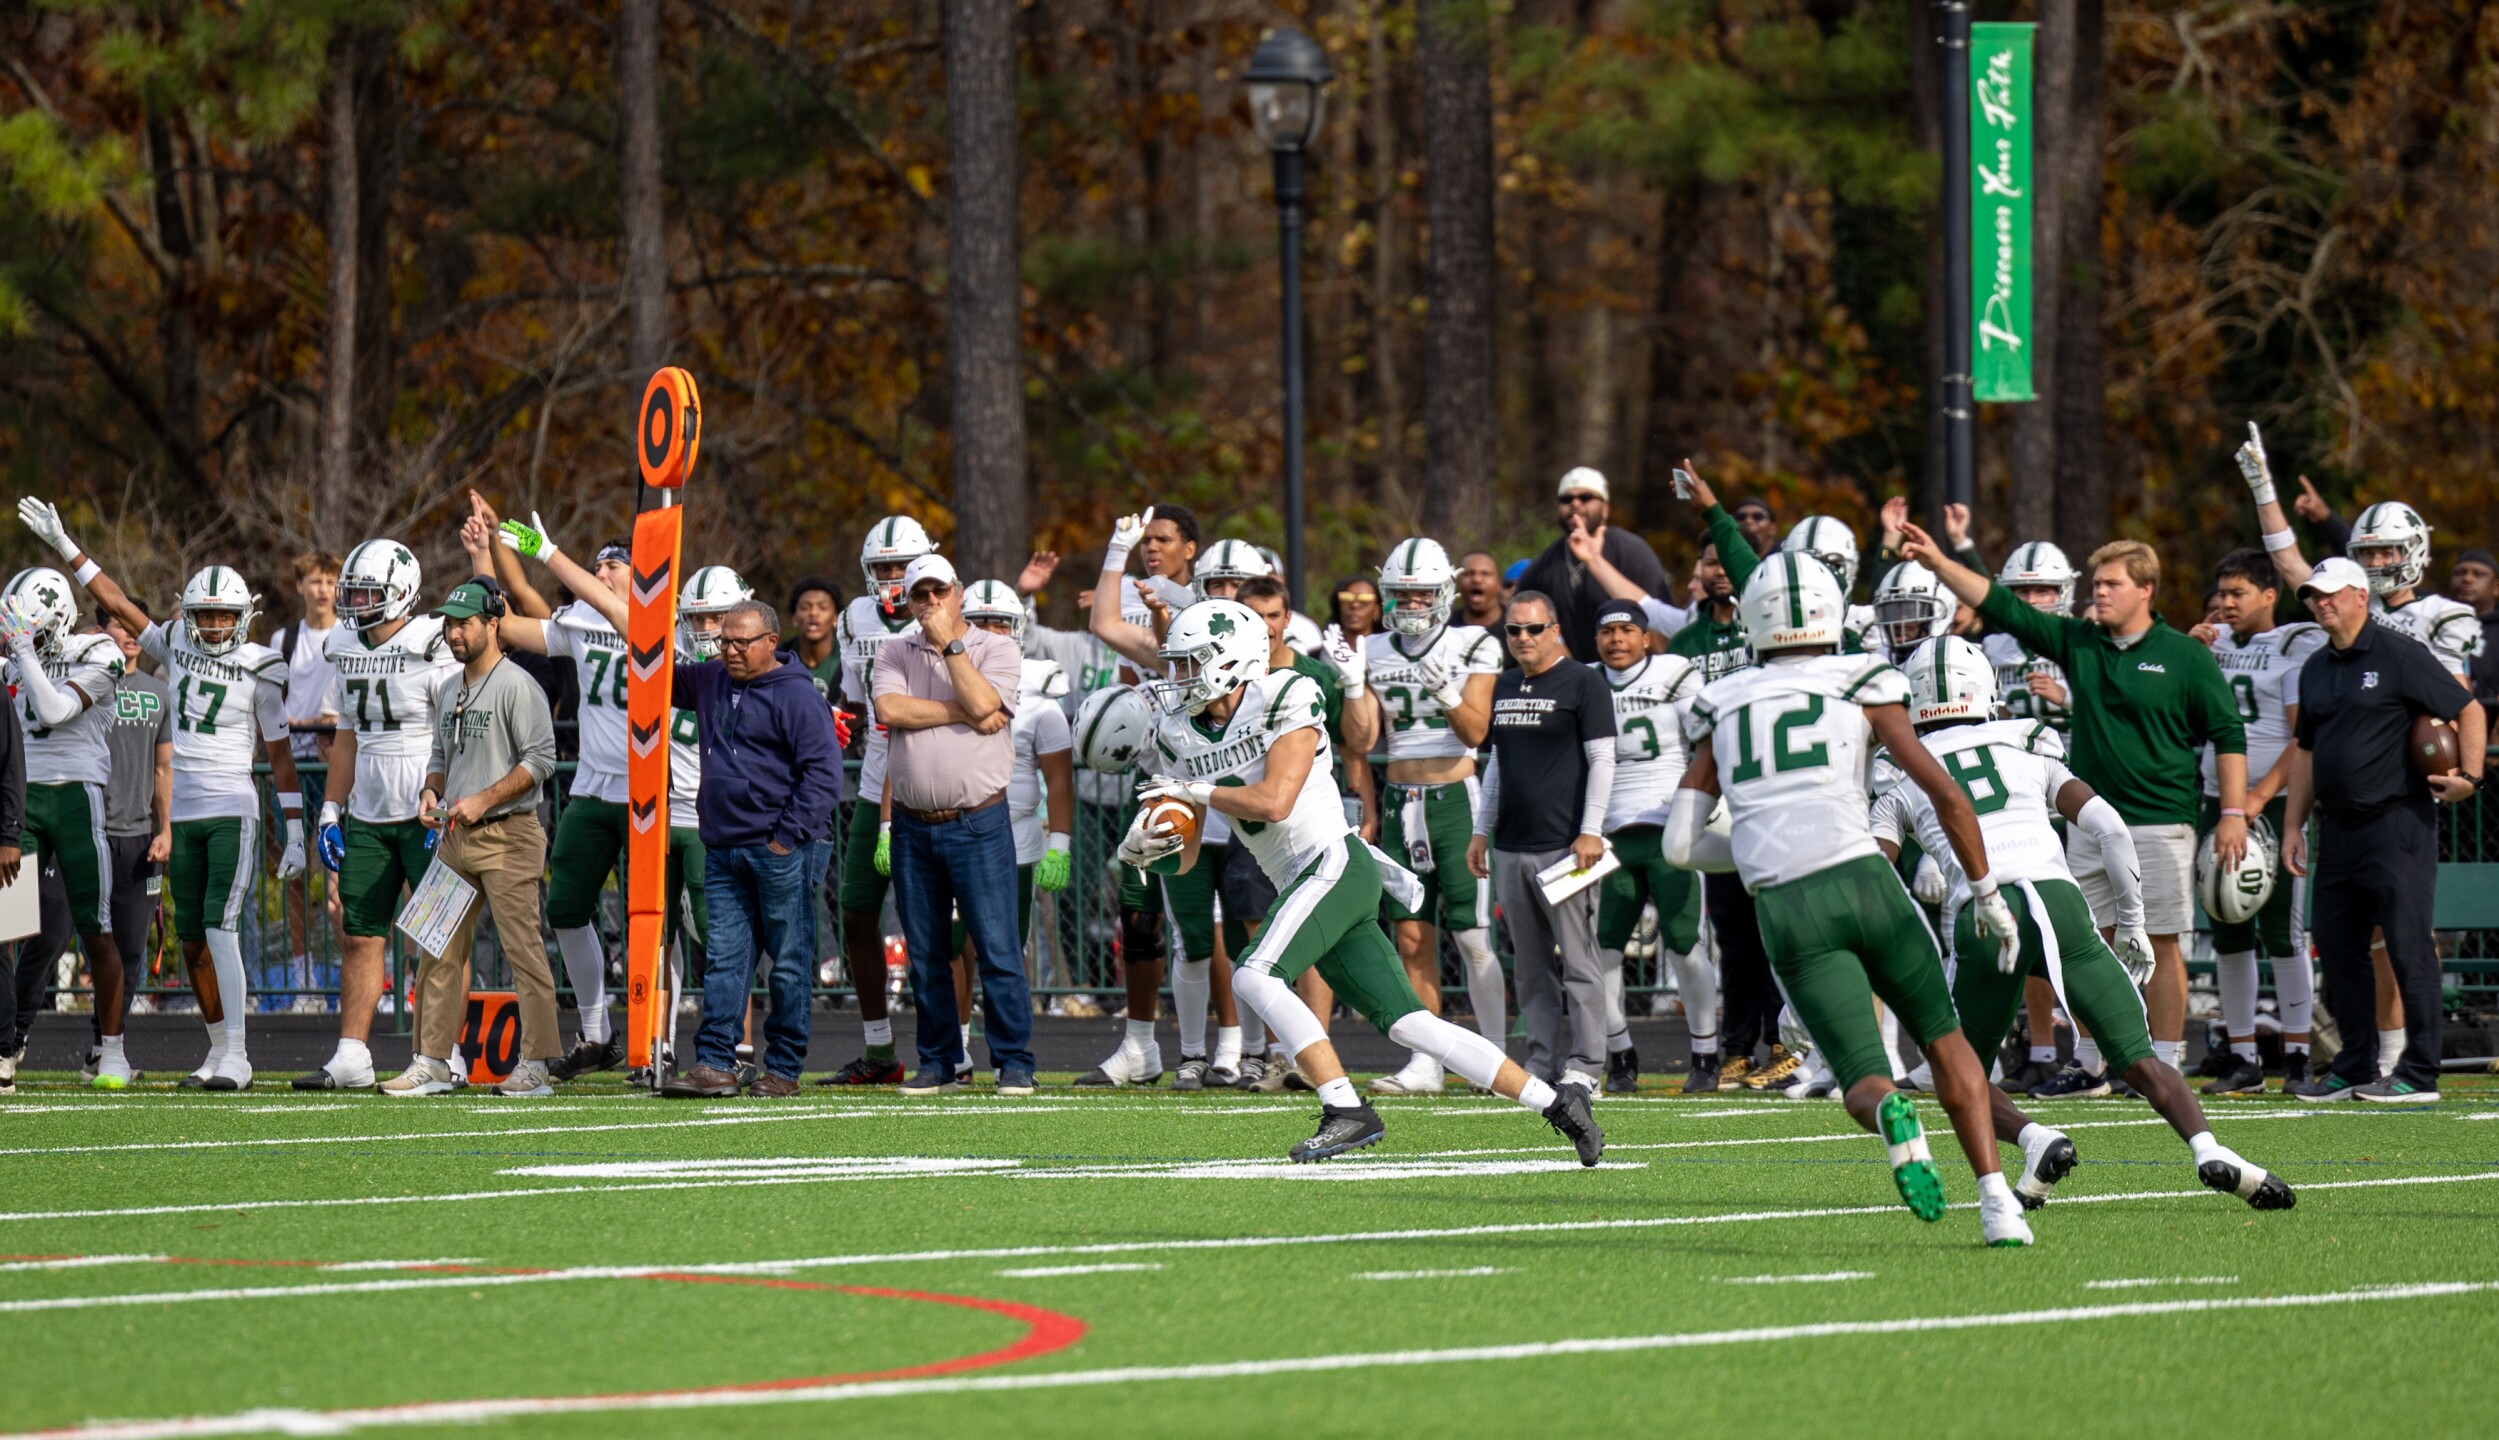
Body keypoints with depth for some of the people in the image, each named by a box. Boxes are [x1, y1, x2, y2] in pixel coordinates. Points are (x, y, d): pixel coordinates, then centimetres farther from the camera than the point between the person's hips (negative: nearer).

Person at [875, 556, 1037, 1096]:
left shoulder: (996, 651, 3)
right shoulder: (895, 656, 10)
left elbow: (982, 702, -15)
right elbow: (888, 709, -9)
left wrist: (949, 641, -9)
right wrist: (963, 713, -9)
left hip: (978, 823, -3)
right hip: (914, 826, 3)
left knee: (997, 947, -6)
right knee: (925, 955, 7)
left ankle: (1014, 1063, -1)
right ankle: (937, 1064, 15)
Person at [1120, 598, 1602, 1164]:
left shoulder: (1283, 702, -8)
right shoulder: (1179, 734, 12)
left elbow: (1274, 801, -19)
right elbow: (1182, 859, 14)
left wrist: (1196, 790, -9)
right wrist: (1142, 850, -7)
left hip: (1335, 863, -7)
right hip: (1303, 884, 7)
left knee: (1255, 977, -23)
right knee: (1407, 1023, 0)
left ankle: (1347, 1112, -23)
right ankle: (1553, 1101, 2)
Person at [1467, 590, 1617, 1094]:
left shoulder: (1582, 684, -4)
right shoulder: (1504, 688, 17)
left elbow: (1602, 760, -7)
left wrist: (1590, 831, -13)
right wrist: (1481, 830, 20)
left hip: (1564, 844, -7)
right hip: (1511, 846, 7)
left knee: (1578, 959, -6)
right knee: (1532, 964, 8)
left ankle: (1585, 1066, -5)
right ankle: (1543, 1061, 12)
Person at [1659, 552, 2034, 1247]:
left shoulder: (1722, 707, 17)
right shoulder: (1862, 687, 9)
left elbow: (1681, 843, 14)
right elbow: (1947, 797, 0)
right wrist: (1987, 894, 10)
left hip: (1786, 910, 1)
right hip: (1863, 880, -1)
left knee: (1863, 1081, 3)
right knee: (1944, 1040, 18)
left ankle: (1891, 1113, -34)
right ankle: (1996, 1199, 2)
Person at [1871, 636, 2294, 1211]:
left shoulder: (1900, 778, 21)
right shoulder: (2029, 750, 25)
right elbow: (2110, 828, 13)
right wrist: (2132, 925, 20)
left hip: (1981, 920, -1)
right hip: (2058, 900, 1)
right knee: (2140, 1063, 1)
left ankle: (2036, 1141, -12)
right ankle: (2209, 1149, -25)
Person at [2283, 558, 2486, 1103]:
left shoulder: (2400, 656, -8)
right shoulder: (2316, 670, 15)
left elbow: (2469, 712, -7)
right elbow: (2307, 750, 22)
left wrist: (2470, 776, -17)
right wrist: (2294, 823, 17)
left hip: (2397, 823, -8)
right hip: (2338, 828, 8)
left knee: (2408, 945, -7)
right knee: (2337, 947, 9)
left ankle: (2419, 1074, -4)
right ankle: (2355, 1068, 17)